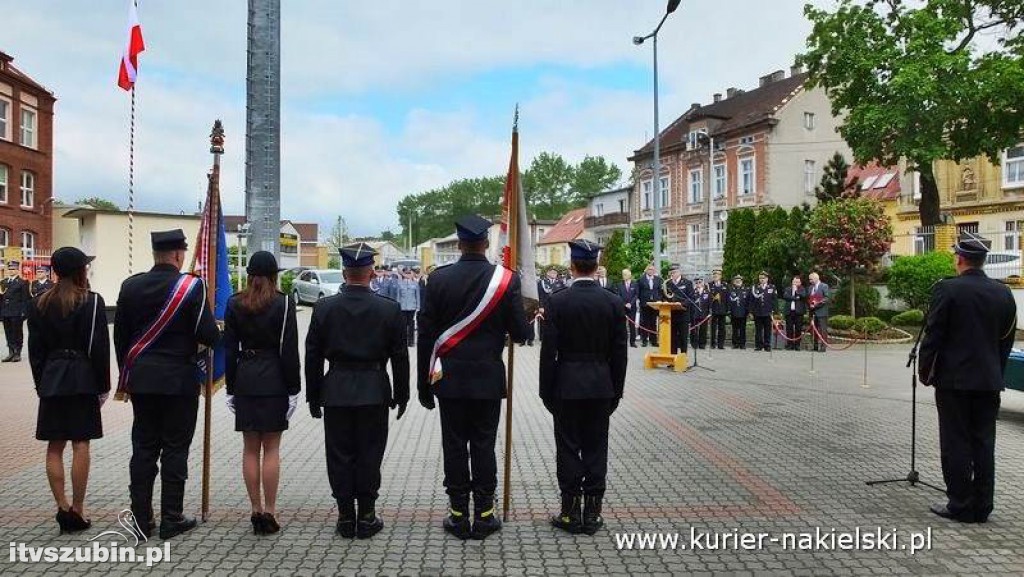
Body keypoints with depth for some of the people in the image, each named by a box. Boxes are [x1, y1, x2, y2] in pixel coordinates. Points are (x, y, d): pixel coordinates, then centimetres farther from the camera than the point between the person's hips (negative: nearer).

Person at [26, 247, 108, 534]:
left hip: (51, 379, 4)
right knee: (80, 444, 1)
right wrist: (103, 386, -1)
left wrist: (41, 383, 14)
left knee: (55, 446, 9)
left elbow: (35, 348, 7)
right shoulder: (92, 302, -8)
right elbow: (100, 347, -9)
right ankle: (77, 510, 4)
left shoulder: (39, 304, 5)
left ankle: (62, 507, 9)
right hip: (83, 378, -4)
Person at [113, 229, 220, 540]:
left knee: (144, 447, 10)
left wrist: (126, 376, 17)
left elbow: (119, 336, 8)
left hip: (140, 378, 4)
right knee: (175, 449, 4)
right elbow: (208, 335, -14)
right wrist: (218, 333, 10)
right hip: (179, 379, -4)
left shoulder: (130, 286, 3)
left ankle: (141, 518, 16)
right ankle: (171, 519, 9)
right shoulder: (191, 285, -11)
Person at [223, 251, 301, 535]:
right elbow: (289, 350, -7)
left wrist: (231, 388, 10)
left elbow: (229, 349, 5)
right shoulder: (283, 303, -7)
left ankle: (256, 511, 14)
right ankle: (269, 512, 5)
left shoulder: (234, 304, 3)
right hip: (274, 381, -3)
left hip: (245, 381, 3)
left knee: (250, 449, 9)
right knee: (271, 448, 2)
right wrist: (293, 389, -2)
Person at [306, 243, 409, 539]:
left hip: (336, 392, 1)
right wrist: (401, 395, 8)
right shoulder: (390, 309, -7)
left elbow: (313, 356, 1)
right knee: (369, 456, 8)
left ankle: (345, 517, 16)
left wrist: (313, 397, 10)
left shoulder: (324, 308, -4)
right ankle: (366, 517, 15)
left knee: (340, 456, 9)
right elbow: (400, 357, -2)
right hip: (374, 393, -1)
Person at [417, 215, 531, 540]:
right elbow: (521, 333, -6)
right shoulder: (506, 279, -6)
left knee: (454, 446, 7)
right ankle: (484, 515, 14)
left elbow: (426, 334, -2)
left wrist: (424, 383, 5)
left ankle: (459, 516, 14)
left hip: (449, 378, 0)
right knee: (484, 446, 7)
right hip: (488, 379, 0)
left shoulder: (439, 279, -4)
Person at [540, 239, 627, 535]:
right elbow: (619, 352, 1)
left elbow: (549, 351, -8)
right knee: (596, 449, 9)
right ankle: (592, 513, 15)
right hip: (601, 386, 2)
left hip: (567, 386, -2)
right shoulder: (613, 302, -2)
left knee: (568, 449, 6)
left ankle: (571, 512, 11)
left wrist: (546, 390, 1)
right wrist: (616, 391, 9)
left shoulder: (558, 301, -9)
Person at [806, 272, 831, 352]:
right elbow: (808, 299, 19)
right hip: (813, 312, 6)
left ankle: (823, 346, -4)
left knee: (823, 330, -6)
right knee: (813, 329, 7)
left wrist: (817, 304, -17)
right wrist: (809, 306, -1)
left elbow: (827, 298, -10)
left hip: (821, 312, -6)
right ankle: (815, 346, 13)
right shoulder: (810, 288, 16)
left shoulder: (824, 286, -3)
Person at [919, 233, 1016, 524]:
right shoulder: (1004, 293, 5)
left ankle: (961, 505, 8)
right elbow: (1006, 339, 9)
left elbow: (933, 336, -11)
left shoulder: (947, 289, -11)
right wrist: (997, 373, 18)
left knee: (956, 443, 3)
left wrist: (926, 372, 0)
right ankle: (982, 507, 16)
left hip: (954, 379, -5)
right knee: (984, 443, 10)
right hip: (989, 380, 5)